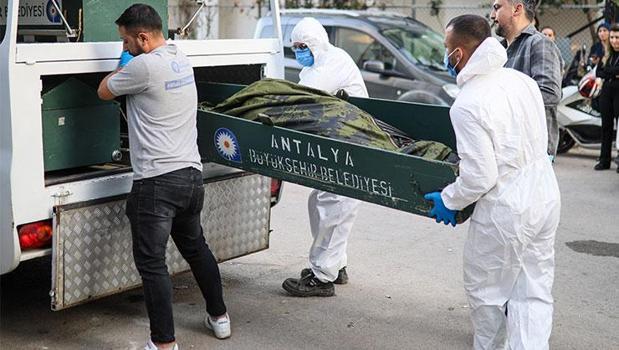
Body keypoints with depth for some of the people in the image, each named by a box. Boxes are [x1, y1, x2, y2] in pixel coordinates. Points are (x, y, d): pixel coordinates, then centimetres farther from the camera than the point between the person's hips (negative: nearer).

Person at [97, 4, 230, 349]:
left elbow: (104, 91, 1)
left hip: (157, 181, -9)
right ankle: (219, 317, 34)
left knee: (151, 261, -2)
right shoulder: (182, 59, 11)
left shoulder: (144, 66, -15)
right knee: (196, 247, 23)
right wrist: (130, 63, 20)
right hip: (191, 174, 9)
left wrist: (122, 65, 15)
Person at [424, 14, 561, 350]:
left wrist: (448, 200, -3)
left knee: (486, 291, 14)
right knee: (534, 293, 13)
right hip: (547, 198, 7)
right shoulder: (522, 80, 2)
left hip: (505, 213, -7)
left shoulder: (467, 105, -20)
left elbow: (479, 177, -21)